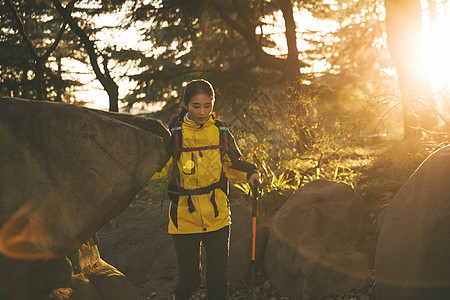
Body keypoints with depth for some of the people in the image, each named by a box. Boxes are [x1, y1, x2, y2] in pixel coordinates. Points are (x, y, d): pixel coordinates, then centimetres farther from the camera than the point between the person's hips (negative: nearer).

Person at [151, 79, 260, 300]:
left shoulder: (221, 130, 3)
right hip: (185, 217, -2)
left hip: (217, 215, 2)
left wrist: (249, 174, -3)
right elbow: (161, 167, -4)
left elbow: (231, 164, 15)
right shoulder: (174, 133, -5)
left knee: (218, 277, 6)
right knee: (189, 278, 3)